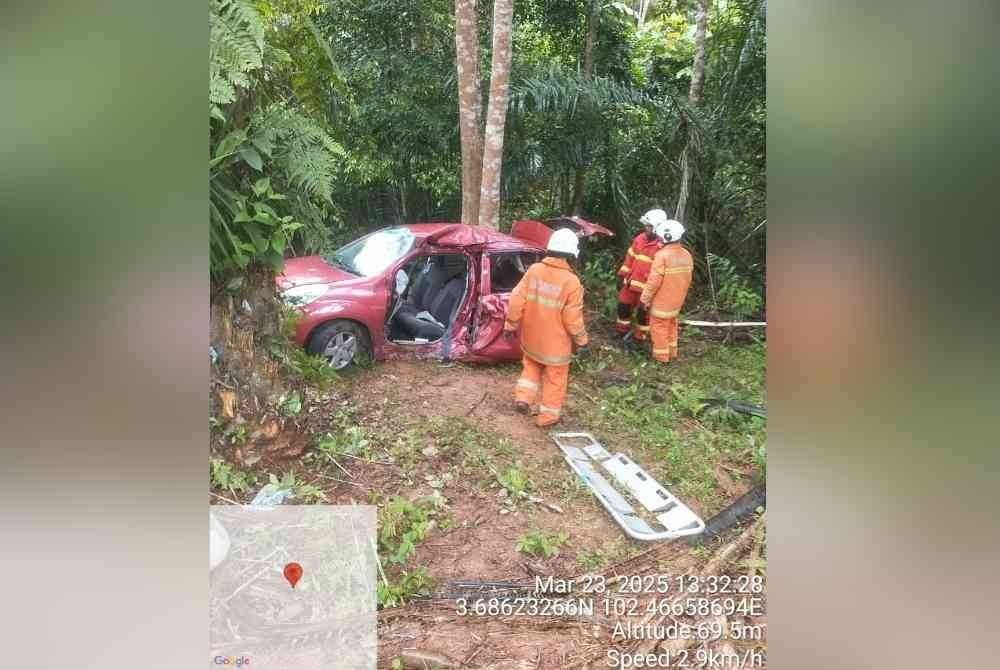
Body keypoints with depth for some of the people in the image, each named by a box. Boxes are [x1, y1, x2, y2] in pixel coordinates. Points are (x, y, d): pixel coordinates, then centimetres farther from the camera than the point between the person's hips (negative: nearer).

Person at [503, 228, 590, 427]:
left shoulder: (534, 270, -9)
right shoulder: (571, 281, -20)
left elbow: (517, 300, -5)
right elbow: (573, 318, -17)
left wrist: (510, 325, 7)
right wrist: (582, 342, -3)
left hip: (531, 338, 4)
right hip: (555, 342, -4)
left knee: (531, 367, 27)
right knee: (555, 378, 14)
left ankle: (523, 398, 13)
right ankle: (547, 415, 22)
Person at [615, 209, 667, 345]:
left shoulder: (664, 246, -17)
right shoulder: (639, 239, 2)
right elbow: (629, 258, 10)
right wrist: (621, 276, 11)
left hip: (647, 287, -6)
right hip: (631, 282, 6)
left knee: (643, 313, 8)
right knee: (623, 307, 16)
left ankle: (639, 339, 26)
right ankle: (622, 332, 37)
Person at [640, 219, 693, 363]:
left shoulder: (662, 255, -24)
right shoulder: (687, 255, -2)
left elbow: (654, 281, -24)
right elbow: (687, 279, 8)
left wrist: (645, 299, -13)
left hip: (662, 300, -7)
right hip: (677, 300, 7)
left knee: (659, 327, 7)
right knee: (671, 324, 22)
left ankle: (661, 356, 15)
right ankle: (672, 352, 33)